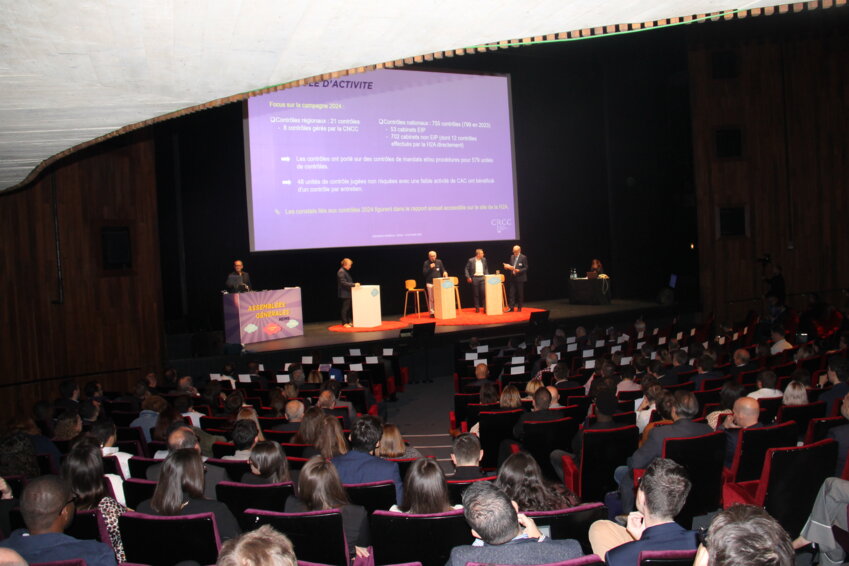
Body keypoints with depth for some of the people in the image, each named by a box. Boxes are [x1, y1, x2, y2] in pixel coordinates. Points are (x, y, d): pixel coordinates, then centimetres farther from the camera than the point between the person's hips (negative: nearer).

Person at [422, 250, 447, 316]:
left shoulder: (439, 262, 8)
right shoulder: (426, 263, 1)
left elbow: (442, 270, 15)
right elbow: (424, 273, -3)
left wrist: (444, 272, -7)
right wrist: (430, 268, -14)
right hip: (430, 283, -2)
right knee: (431, 298, -3)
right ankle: (432, 312, 2)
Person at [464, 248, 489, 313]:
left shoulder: (484, 260, 8)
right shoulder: (471, 260, -4)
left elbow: (486, 268, 18)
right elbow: (467, 269, 0)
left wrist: (487, 275, 7)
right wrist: (468, 277, -7)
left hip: (482, 277, 2)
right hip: (475, 278, -2)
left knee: (483, 292, -5)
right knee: (476, 294, 3)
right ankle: (477, 308, 12)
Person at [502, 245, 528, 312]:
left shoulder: (523, 257, -7)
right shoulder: (512, 257, 11)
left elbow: (526, 268, -9)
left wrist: (519, 270, -23)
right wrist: (507, 267, -3)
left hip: (520, 278, -5)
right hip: (512, 278, 5)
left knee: (520, 294, 4)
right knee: (511, 293, 0)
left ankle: (519, 308, 13)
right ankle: (511, 308, 2)